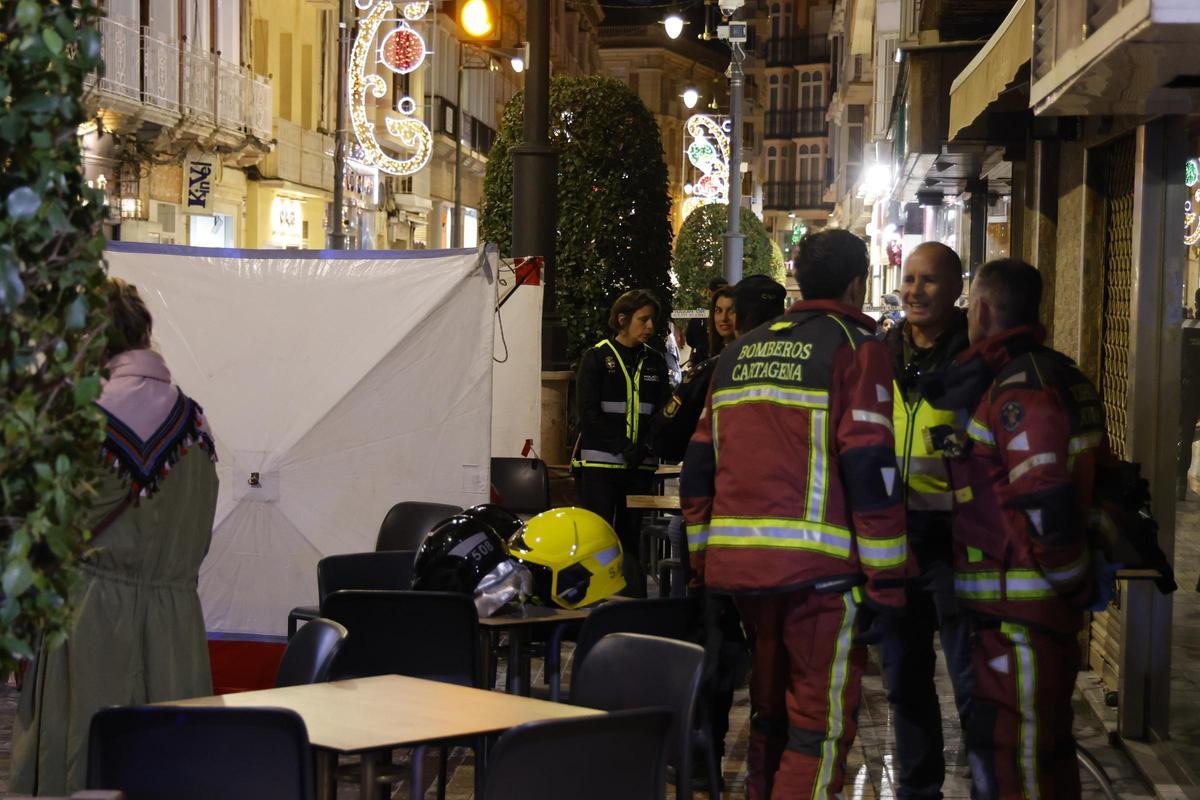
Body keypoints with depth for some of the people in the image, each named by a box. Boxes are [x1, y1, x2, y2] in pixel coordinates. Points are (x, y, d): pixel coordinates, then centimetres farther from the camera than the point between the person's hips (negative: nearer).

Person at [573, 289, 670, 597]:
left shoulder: (655, 362, 12)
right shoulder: (597, 357, 0)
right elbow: (589, 412, -7)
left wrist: (644, 447, -9)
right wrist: (623, 446, -15)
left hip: (640, 466, 4)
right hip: (600, 462, -4)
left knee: (631, 538, 6)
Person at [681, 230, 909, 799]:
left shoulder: (740, 353, 17)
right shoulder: (855, 347, -3)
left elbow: (698, 470, 15)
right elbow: (869, 469, -12)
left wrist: (704, 563, 20)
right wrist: (886, 583, -9)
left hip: (738, 563, 6)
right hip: (819, 569, -6)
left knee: (770, 715, 20)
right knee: (821, 725, -1)